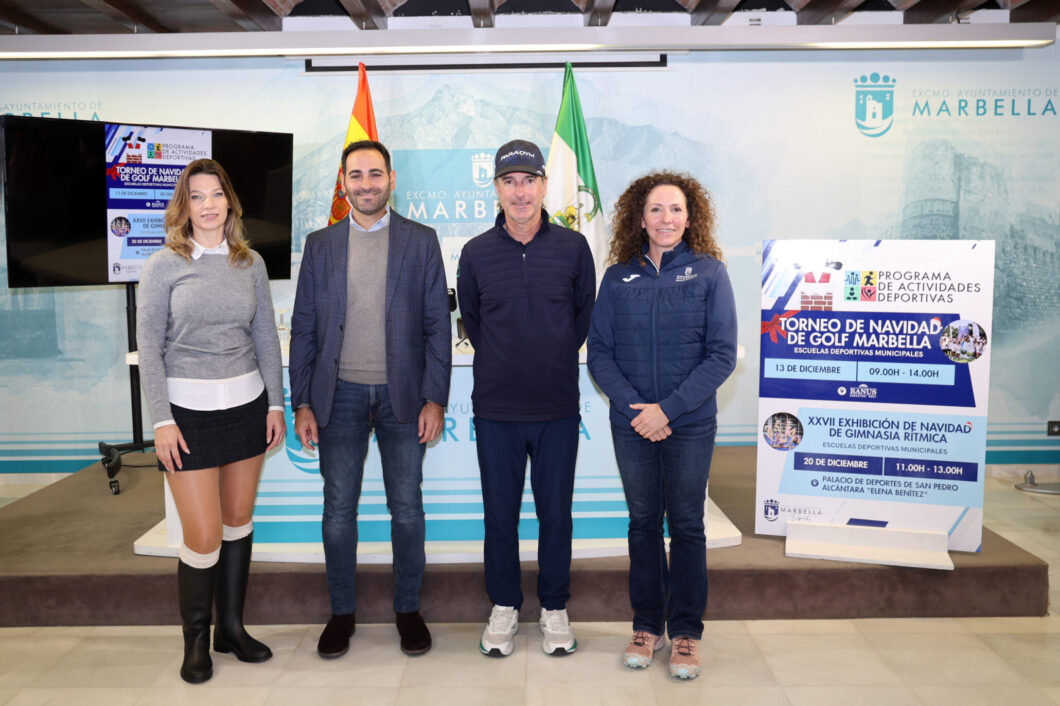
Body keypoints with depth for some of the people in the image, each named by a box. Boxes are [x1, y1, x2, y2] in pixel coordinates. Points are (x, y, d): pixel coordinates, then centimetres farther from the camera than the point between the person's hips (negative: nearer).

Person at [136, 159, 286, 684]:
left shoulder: (250, 264, 6)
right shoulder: (164, 265, -3)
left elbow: (266, 338, 9)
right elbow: (149, 347, -5)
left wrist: (275, 404, 5)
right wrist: (162, 420, -10)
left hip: (246, 404, 4)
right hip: (189, 409, -3)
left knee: (239, 520, 12)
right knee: (203, 537, -3)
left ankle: (231, 628, 28)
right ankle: (195, 638, 21)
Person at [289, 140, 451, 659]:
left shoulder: (421, 241, 3)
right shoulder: (321, 245, 7)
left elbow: (437, 324, 0)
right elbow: (304, 328, 7)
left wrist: (435, 399, -6)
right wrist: (301, 403, 1)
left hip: (402, 394, -1)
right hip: (340, 396, 1)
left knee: (407, 508, 7)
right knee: (338, 510, 8)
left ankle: (408, 610, 24)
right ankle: (342, 612, 25)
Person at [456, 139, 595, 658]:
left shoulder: (573, 247, -2)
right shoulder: (476, 253, -1)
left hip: (558, 407, 0)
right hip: (495, 408, 0)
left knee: (556, 513, 10)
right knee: (500, 513, 10)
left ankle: (554, 609, 28)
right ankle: (504, 607, 29)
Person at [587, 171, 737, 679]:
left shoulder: (708, 272, -3)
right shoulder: (618, 278, 3)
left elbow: (722, 355, -8)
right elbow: (599, 352, 1)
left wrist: (668, 409, -15)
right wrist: (634, 407, -13)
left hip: (690, 425, -2)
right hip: (632, 424, 2)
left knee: (686, 525, 8)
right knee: (643, 523, 12)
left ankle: (685, 631, 23)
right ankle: (647, 625, 27)